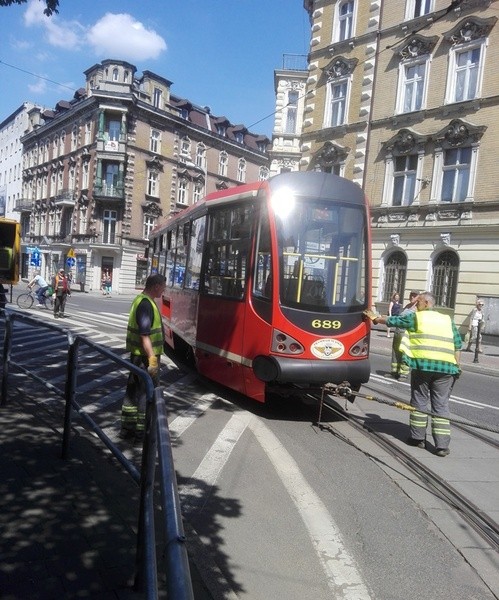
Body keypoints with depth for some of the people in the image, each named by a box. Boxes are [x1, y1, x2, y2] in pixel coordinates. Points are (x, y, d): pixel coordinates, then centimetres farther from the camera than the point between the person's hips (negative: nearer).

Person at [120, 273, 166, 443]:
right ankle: (142, 433, 9)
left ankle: (127, 427, 27)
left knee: (133, 389, 16)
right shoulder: (146, 304, -19)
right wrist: (152, 358, -25)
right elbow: (145, 335, -25)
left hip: (137, 355, 10)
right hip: (146, 355, -10)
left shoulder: (140, 300, 12)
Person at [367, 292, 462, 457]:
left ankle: (418, 438, 19)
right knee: (441, 405, 6)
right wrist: (456, 366, 18)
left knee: (419, 401, 11)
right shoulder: (448, 320, 18)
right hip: (446, 367, 3)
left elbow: (392, 320, 15)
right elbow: (458, 345, 15)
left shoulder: (416, 317, 7)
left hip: (422, 364, -3)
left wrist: (375, 318, 30)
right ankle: (442, 445, 5)